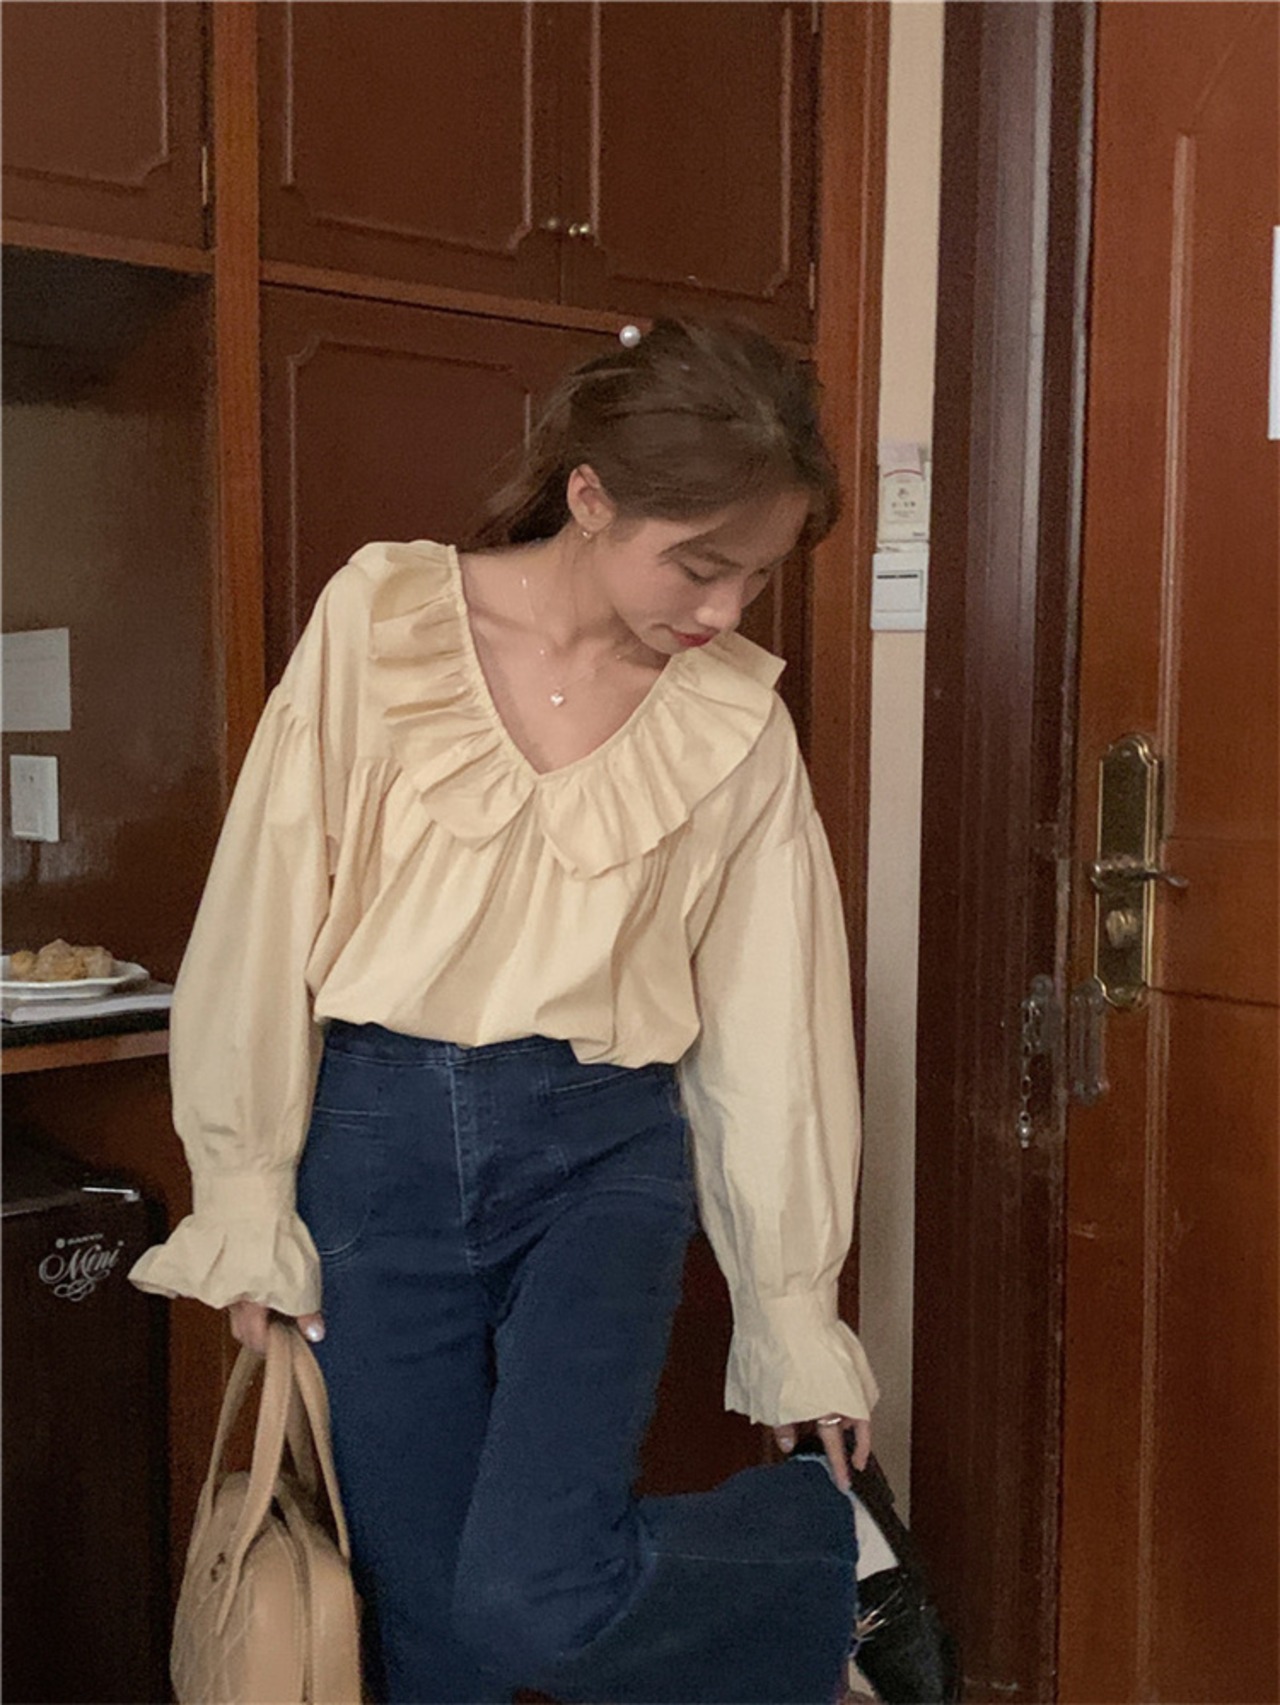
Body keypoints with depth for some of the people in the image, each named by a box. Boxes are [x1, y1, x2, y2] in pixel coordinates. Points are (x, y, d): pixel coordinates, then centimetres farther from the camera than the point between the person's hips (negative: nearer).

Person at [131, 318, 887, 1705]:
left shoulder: (738, 717, 0)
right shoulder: (383, 613, -4)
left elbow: (768, 1018, 3)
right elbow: (269, 910, -1)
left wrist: (799, 1318, 7)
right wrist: (247, 1193, 0)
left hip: (604, 1149, 0)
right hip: (376, 1134, 1)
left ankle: (824, 1540, 14)